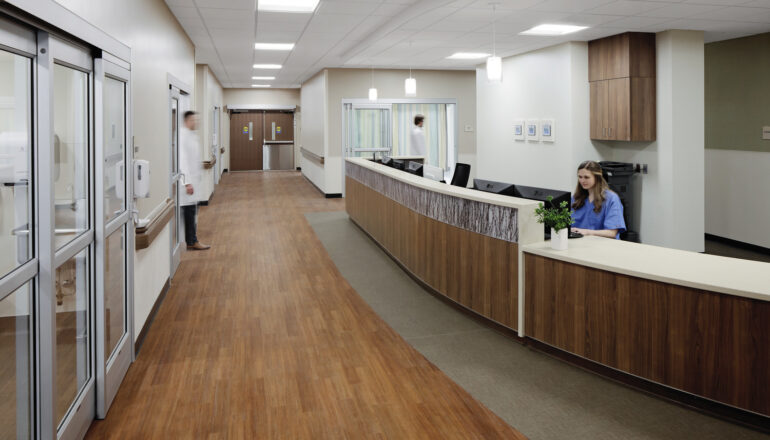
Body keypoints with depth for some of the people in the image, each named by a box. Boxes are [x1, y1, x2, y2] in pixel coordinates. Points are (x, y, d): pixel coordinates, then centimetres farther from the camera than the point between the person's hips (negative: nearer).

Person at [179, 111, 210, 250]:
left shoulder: (193, 135, 14)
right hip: (188, 180, -9)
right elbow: (182, 160, -19)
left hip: (194, 179, 9)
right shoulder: (182, 136, -15)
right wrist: (187, 182, -22)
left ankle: (191, 240, 20)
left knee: (192, 211, 13)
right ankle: (192, 242, 3)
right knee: (189, 211, -4)